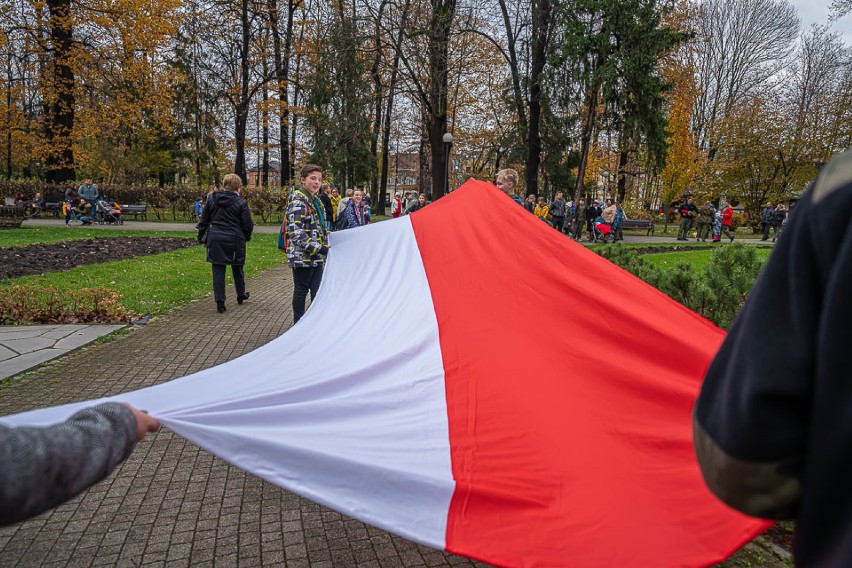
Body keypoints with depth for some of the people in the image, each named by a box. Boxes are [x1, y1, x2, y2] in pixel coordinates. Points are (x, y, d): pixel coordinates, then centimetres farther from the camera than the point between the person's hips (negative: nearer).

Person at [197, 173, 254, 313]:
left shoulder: (212, 198, 3)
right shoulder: (241, 203, -9)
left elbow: (204, 220, 8)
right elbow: (248, 225, -6)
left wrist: (202, 237, 17)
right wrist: (247, 236, 14)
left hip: (215, 239, 2)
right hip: (235, 240, -2)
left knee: (218, 270, 5)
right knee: (237, 268, 17)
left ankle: (220, 302, 3)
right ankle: (241, 295, 33)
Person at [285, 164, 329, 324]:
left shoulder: (316, 200, 15)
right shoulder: (298, 200, -14)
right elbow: (296, 232, -22)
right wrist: (318, 248, -23)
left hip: (317, 256, 8)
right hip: (302, 255, -8)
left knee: (317, 290, 11)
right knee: (301, 290, 3)